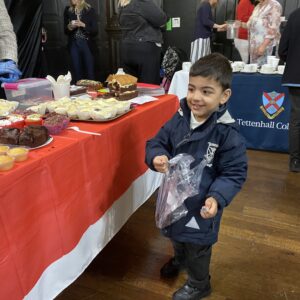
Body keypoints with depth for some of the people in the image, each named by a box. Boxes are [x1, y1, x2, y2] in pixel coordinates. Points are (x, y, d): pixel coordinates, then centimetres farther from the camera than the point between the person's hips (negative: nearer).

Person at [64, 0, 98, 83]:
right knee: (77, 72, 4)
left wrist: (83, 25, -16)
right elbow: (65, 31, 13)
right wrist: (69, 27, -8)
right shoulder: (68, 10, 8)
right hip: (74, 45, 3)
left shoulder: (90, 10, 0)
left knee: (90, 72, -3)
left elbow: (95, 31, -3)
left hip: (87, 44, -2)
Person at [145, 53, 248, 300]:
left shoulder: (228, 133, -24)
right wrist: (157, 157, -23)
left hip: (201, 205, -5)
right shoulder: (179, 118, -10)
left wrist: (217, 197, -32)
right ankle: (180, 259, 65)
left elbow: (235, 173, -17)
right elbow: (157, 142, 0)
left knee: (197, 246, 19)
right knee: (176, 235, 32)